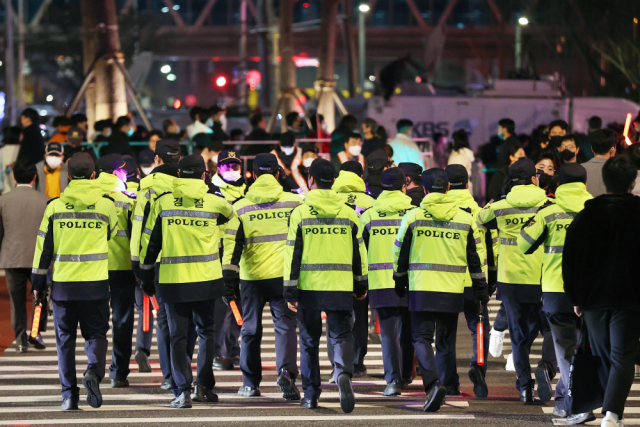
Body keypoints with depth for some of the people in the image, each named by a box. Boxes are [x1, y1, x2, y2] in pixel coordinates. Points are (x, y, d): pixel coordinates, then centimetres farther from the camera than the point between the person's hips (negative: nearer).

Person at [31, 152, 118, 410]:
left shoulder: (55, 207, -2)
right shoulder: (106, 205, -3)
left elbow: (43, 247, 3)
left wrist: (38, 283, 12)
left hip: (63, 284, 1)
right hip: (96, 283, 0)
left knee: (65, 340, 9)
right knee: (95, 333, 11)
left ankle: (69, 396, 5)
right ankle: (94, 371, -18)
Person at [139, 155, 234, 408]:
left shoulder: (163, 203, 0)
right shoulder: (215, 203, -2)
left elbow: (150, 242, 4)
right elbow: (232, 216, 21)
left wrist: (146, 277, 14)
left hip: (173, 280, 0)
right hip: (206, 280, 0)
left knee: (178, 336, 6)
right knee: (206, 332, 16)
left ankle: (183, 391, -3)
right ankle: (204, 385, 10)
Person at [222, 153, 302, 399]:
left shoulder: (240, 207, 2)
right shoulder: (294, 202, 2)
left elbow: (232, 246, -2)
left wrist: (229, 279, -2)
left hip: (252, 277, 1)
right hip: (284, 275, -1)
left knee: (251, 329, 12)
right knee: (285, 326, 0)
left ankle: (250, 384, 19)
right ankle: (286, 371, -24)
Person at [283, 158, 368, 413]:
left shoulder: (300, 213, -4)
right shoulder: (348, 213, 4)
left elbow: (292, 254, -5)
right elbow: (359, 252, 10)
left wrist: (290, 290, -1)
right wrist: (361, 285, 21)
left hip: (308, 286, -1)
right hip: (341, 287, 1)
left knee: (309, 341, 11)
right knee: (341, 335, 4)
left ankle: (311, 395, 15)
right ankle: (343, 372, -26)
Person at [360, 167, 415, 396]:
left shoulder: (368, 215, 3)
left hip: (380, 282, 0)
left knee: (388, 332, 1)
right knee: (407, 330, 18)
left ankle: (393, 379, -10)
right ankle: (405, 375, 29)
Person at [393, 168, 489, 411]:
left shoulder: (413, 217, -3)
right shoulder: (464, 218, 4)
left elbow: (400, 253, 4)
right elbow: (474, 257, 10)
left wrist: (399, 282, 19)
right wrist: (481, 288, 19)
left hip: (422, 288, -3)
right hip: (453, 290, 3)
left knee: (422, 338, -2)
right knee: (446, 340, 17)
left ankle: (433, 383, -22)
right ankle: (449, 384, 24)